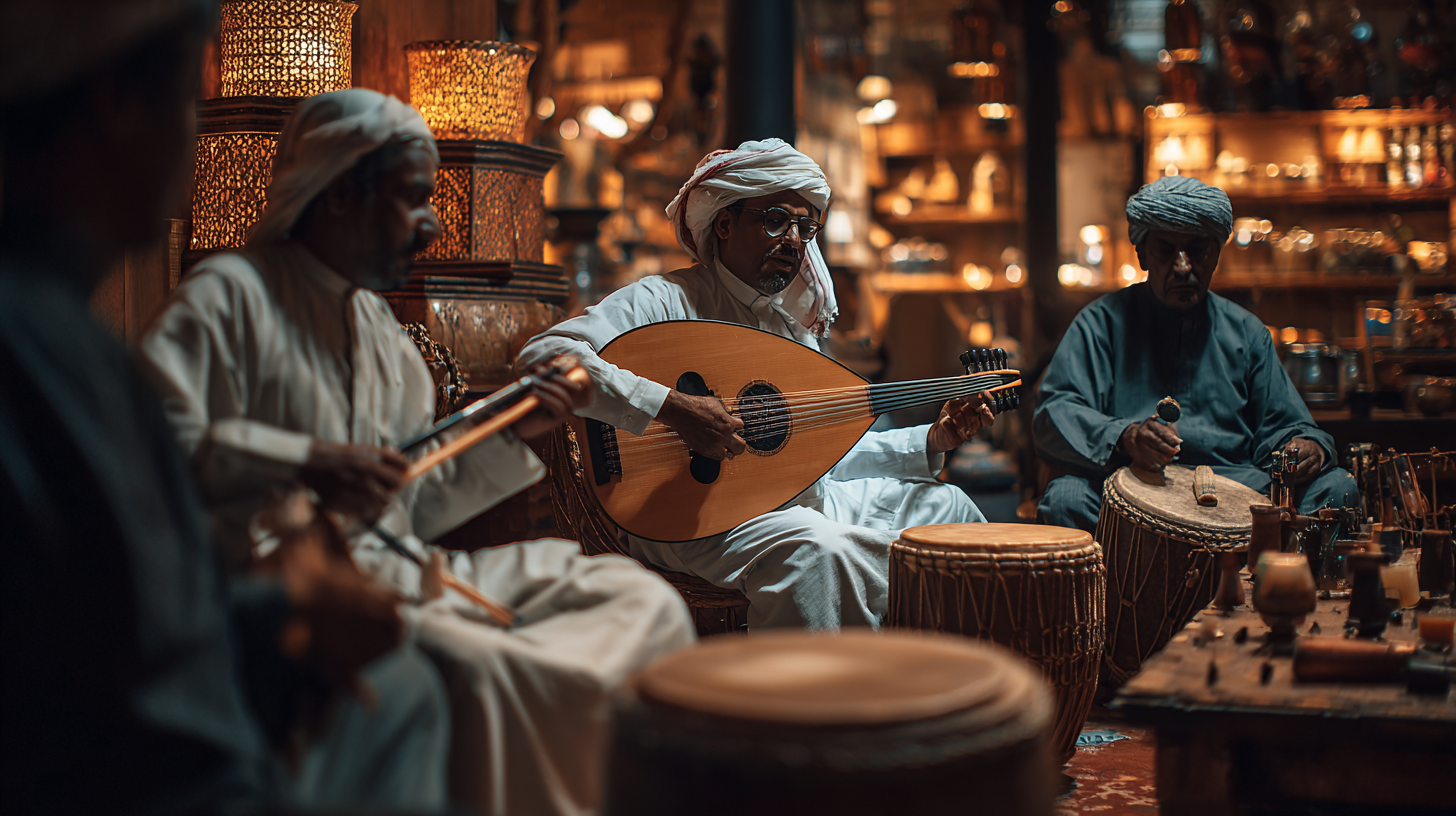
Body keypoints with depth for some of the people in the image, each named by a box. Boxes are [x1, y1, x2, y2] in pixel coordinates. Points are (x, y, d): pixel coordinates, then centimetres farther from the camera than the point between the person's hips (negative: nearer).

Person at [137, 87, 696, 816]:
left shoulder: (382, 330, 22)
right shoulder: (229, 294, -4)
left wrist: (510, 435, 11)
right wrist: (303, 463, -25)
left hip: (404, 573, 8)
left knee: (641, 598, -3)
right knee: (480, 670, -36)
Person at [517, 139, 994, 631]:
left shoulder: (795, 325, 15)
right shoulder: (666, 302, -12)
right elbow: (542, 356, -27)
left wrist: (933, 442, 8)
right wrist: (671, 407, -33)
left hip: (804, 503, 9)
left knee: (943, 503, 12)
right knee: (816, 549, -36)